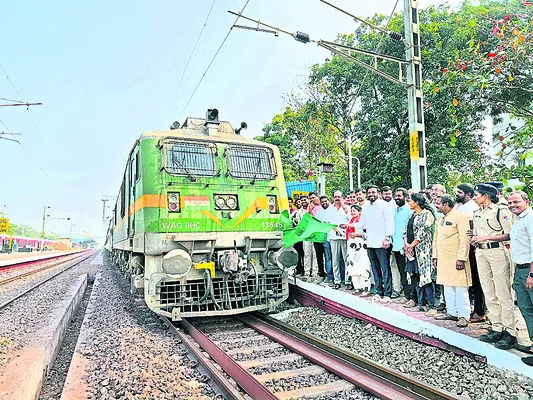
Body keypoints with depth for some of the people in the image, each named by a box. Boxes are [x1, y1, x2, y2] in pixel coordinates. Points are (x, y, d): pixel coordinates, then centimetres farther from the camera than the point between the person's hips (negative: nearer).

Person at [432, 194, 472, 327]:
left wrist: (461, 258, -18)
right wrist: (435, 256, 16)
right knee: (448, 287, 12)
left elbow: (464, 239, -14)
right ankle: (452, 312, 22)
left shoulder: (459, 216, -9)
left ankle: (464, 316, 7)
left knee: (460, 288, -2)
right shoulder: (440, 219, 16)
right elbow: (435, 238, 20)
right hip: (443, 259, 8)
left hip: (456, 259, -8)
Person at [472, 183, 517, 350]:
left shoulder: (500, 211, -7)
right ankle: (497, 329, 19)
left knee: (503, 294, -3)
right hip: (480, 253, 7)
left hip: (497, 251, -7)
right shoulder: (476, 213, 15)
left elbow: (509, 235, -12)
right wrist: (475, 240, 6)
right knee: (489, 294, 10)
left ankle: (510, 332, 4)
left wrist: (486, 237, -17)